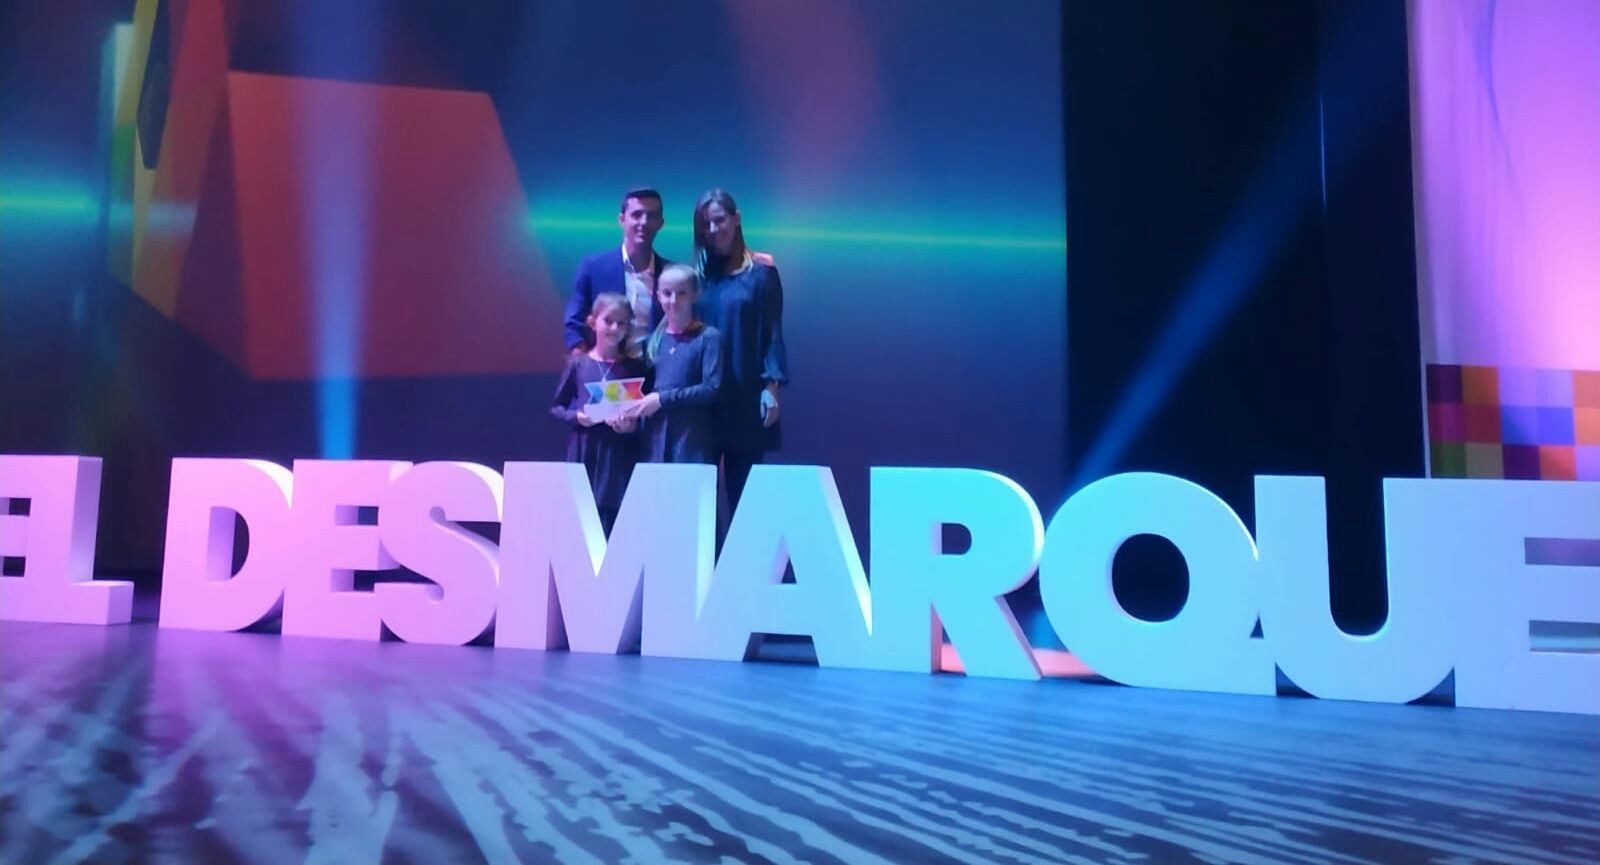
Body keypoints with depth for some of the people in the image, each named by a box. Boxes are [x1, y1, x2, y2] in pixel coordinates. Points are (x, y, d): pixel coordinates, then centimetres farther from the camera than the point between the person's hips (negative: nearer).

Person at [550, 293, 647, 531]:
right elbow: (556, 406, 10)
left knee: (617, 515, -1)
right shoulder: (578, 364, 4)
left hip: (621, 453, 0)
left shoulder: (635, 367, 3)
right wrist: (575, 416, -8)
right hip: (585, 451, 1)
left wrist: (633, 425, -15)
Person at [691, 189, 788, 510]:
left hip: (747, 397, -3)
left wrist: (772, 387, -11)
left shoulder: (761, 271, 0)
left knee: (743, 485, 4)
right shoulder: (697, 273, 9)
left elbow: (773, 333, -3)